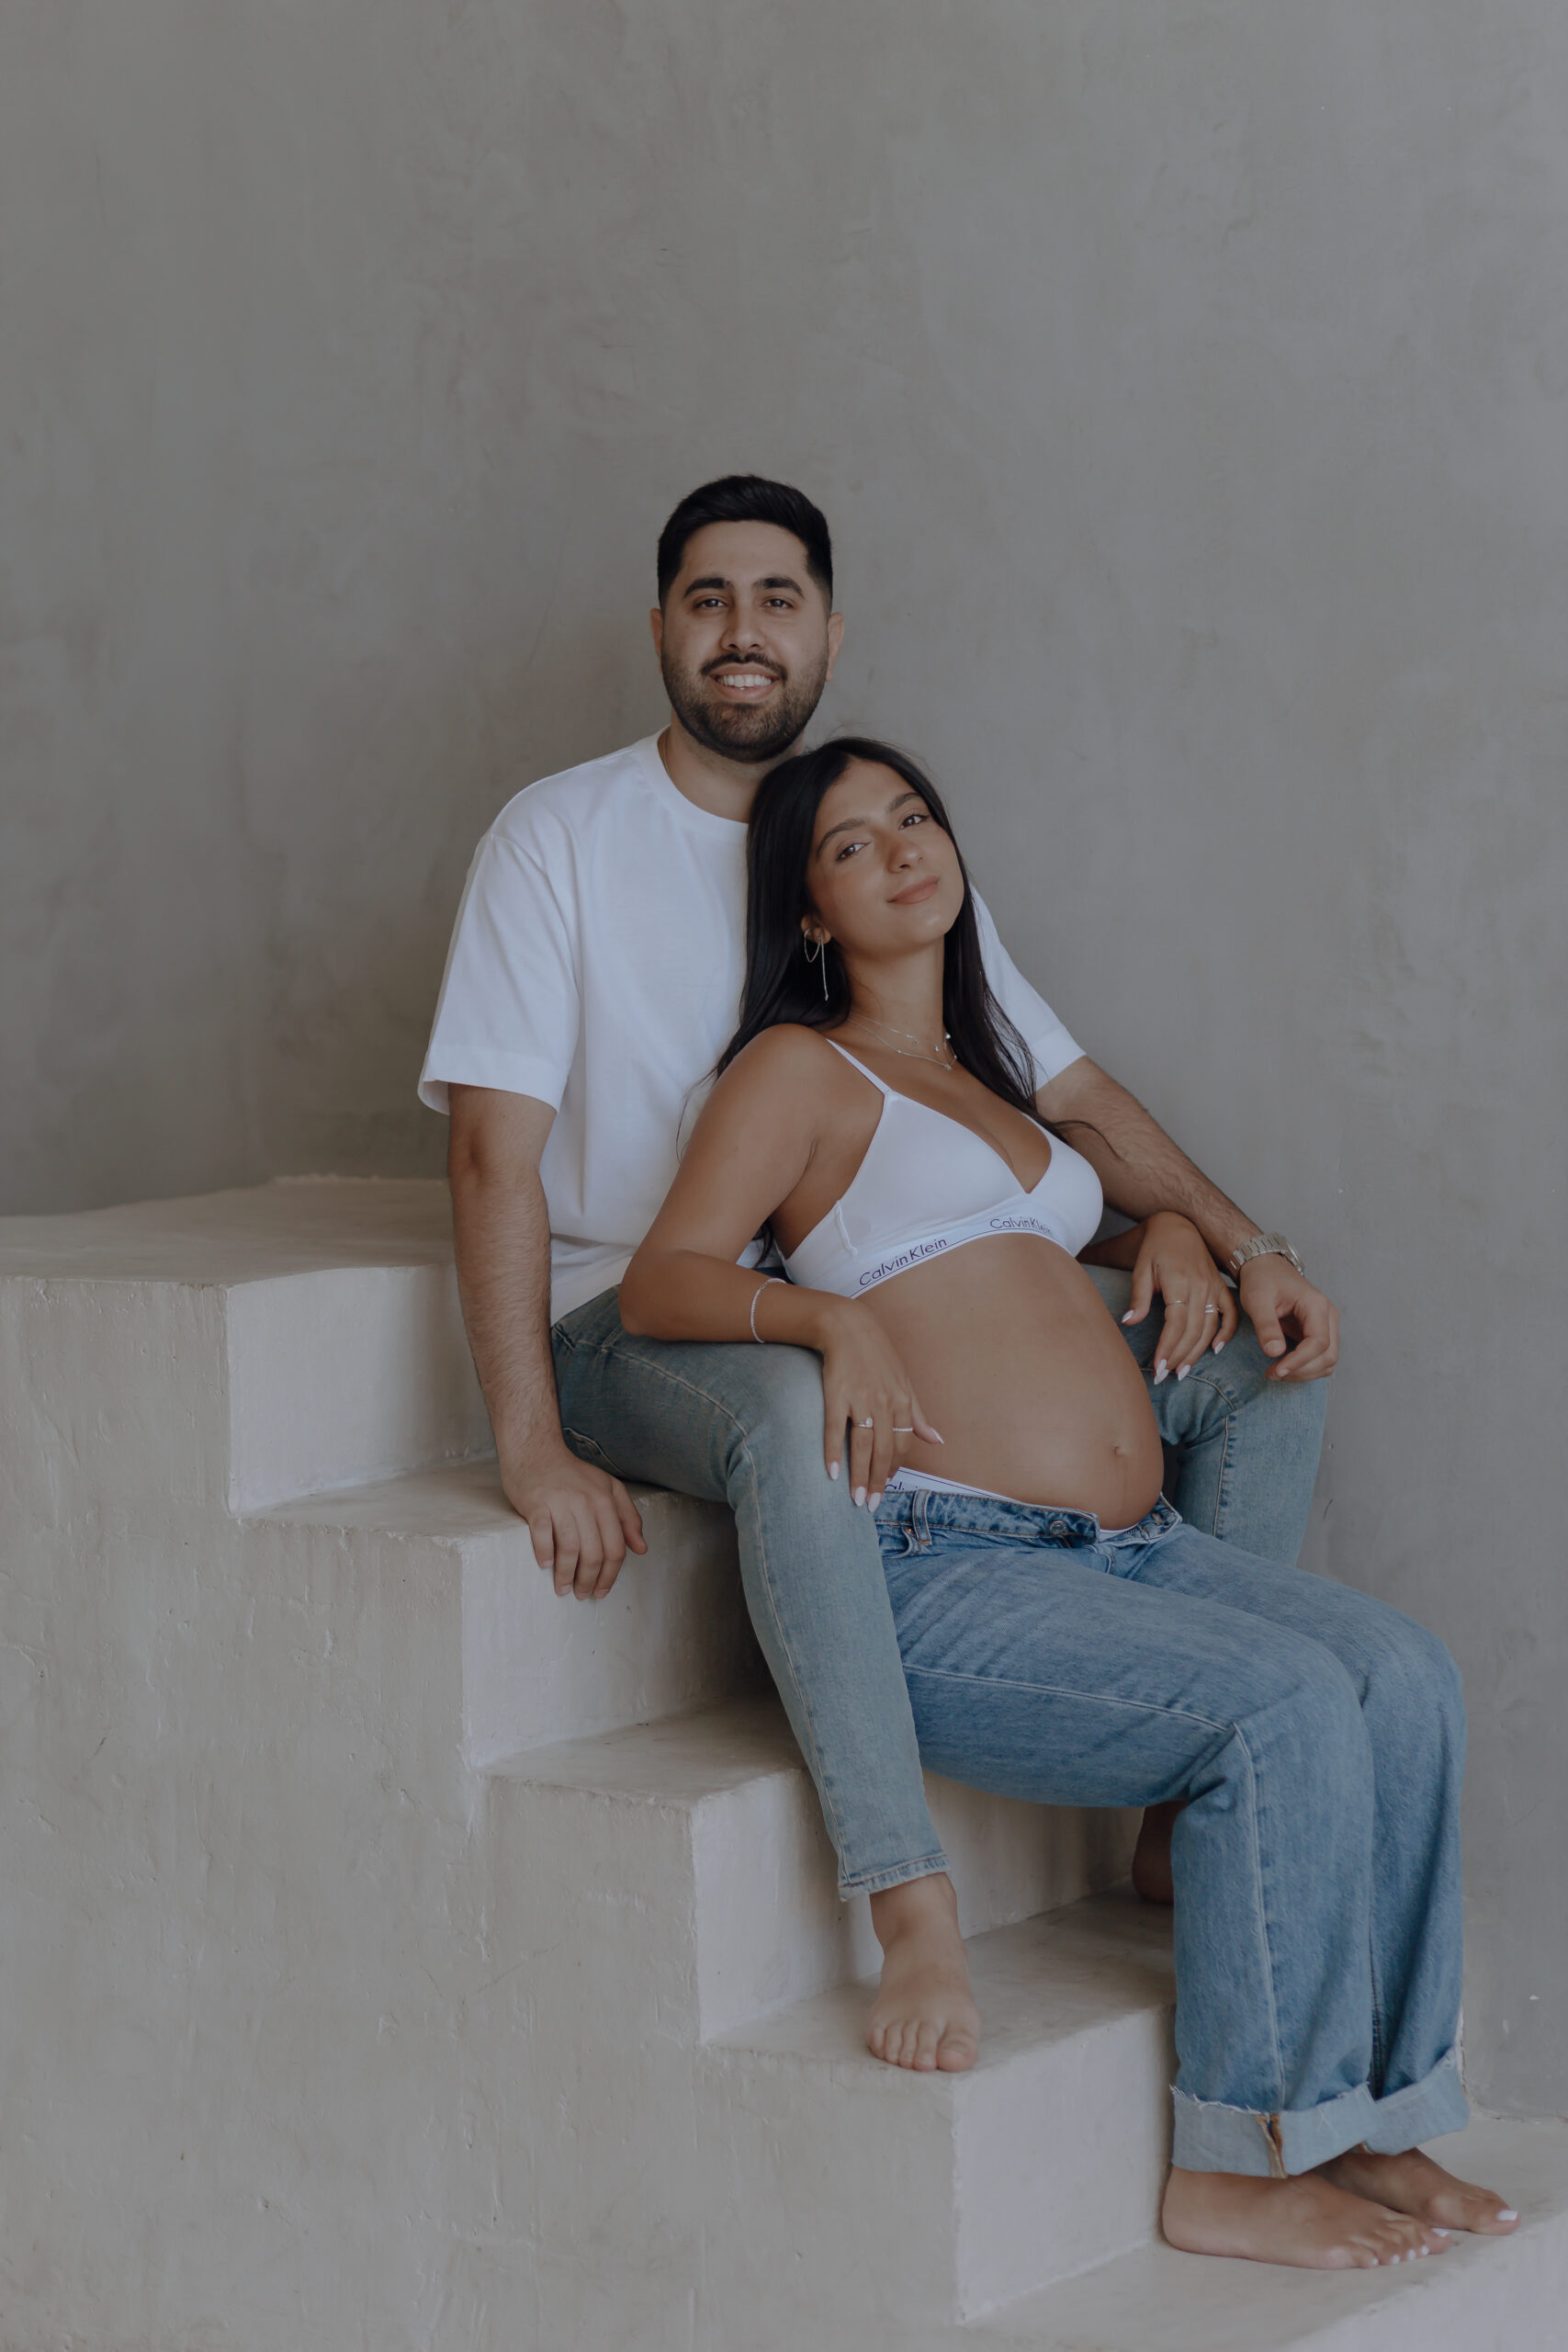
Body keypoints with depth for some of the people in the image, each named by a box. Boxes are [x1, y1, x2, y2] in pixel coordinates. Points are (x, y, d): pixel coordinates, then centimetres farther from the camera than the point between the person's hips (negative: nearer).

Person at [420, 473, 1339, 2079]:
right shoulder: (561, 837, -2)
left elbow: (1073, 1096, 14)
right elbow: (496, 1149, -11)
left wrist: (1237, 1244, -3)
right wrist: (532, 1448, -20)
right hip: (639, 1319, -6)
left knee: (1260, 1363, -8)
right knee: (795, 1407, -43)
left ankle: (1193, 1820, -4)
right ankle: (914, 1913, -44)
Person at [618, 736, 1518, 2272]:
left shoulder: (988, 1078, 27)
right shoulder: (799, 1069, 6)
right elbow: (658, 1283, -5)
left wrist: (1166, 1235, 23)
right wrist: (831, 1314, -24)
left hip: (1128, 1550, 7)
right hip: (938, 1570, -7)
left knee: (1404, 1675, -16)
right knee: (1286, 1706, -27)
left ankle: (1365, 2121, -9)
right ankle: (1234, 2168, -17)